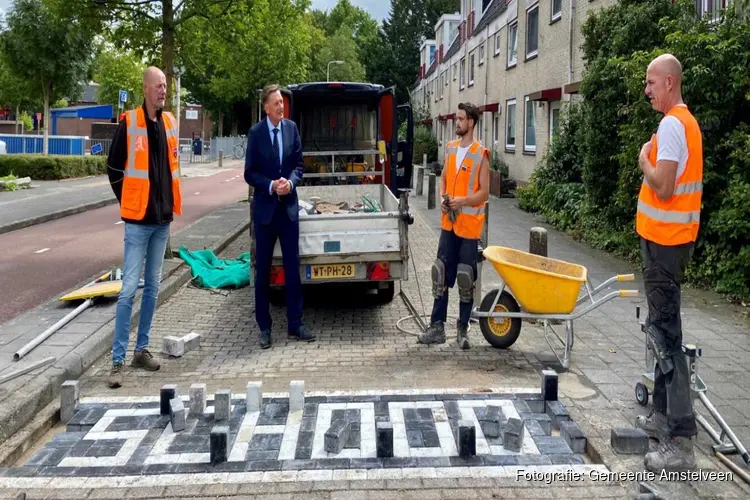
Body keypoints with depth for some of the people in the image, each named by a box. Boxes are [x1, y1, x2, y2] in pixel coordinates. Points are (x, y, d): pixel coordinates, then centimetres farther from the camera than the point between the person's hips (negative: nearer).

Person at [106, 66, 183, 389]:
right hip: (138, 220, -6)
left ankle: (142, 349, 23)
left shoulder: (170, 122, 8)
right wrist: (129, 205, 0)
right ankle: (118, 360, 0)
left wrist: (172, 205, 13)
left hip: (163, 219, 6)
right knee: (129, 289, -6)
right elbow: (114, 168, -3)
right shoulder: (129, 123, -9)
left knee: (153, 287, 12)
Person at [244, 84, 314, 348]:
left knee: (292, 267, 4)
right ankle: (264, 327, 15)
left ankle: (295, 325, 12)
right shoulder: (256, 132, -5)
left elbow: (298, 164, 7)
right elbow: (249, 173, -4)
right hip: (265, 208, -2)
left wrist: (290, 181, -12)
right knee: (263, 269, 5)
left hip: (289, 207, 2)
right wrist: (271, 185, -18)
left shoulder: (292, 127, 4)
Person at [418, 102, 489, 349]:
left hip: (469, 224, -5)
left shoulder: (480, 154, -8)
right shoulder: (450, 148, 9)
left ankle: (462, 329, 14)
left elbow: (484, 193, -8)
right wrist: (442, 198, -2)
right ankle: (437, 327, 15)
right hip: (448, 222, 5)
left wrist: (462, 201, -23)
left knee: (466, 278, 2)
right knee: (442, 275, 7)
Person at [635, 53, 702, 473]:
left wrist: (645, 159, -8)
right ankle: (665, 415, 28)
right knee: (664, 328, 17)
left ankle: (681, 442, -9)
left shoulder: (672, 125, -16)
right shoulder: (686, 122, 16)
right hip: (671, 238, 11)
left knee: (666, 333, -11)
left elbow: (663, 187, -23)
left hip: (665, 241, -11)